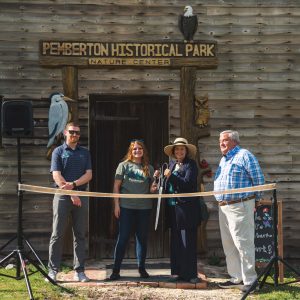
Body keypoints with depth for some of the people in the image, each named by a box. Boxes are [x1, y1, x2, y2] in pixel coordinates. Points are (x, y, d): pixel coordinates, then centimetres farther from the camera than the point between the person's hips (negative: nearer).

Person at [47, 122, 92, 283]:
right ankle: (53, 270, 1)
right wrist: (71, 194, -11)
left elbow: (88, 175, 3)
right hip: (62, 196, -3)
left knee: (80, 235, 4)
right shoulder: (58, 152, 4)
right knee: (57, 234, -3)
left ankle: (79, 271, 9)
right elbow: (57, 176, -5)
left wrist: (73, 184, -13)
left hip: (81, 196, 3)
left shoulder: (85, 152, 13)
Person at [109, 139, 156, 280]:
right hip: (126, 206, -2)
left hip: (144, 207, 3)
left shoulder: (149, 168, 11)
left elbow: (152, 189, 12)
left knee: (142, 237, 9)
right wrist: (116, 204, -6)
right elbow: (116, 186, 2)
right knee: (123, 237, -2)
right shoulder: (124, 165, 5)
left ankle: (142, 268, 20)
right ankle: (116, 270, 2)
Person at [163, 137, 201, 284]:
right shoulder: (172, 164, 17)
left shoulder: (191, 164, -2)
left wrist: (171, 176, -15)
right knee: (175, 242, 10)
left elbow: (188, 183, -15)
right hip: (173, 207, 7)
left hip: (187, 208, -7)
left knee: (188, 241, -5)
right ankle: (177, 272, 17)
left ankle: (190, 274, -1)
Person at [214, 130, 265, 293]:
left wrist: (255, 199, -3)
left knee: (243, 244, -7)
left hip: (240, 206, -9)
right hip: (223, 207, 9)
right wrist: (221, 202, 17)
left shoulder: (244, 155, -8)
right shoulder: (223, 160, 18)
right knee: (228, 244, 12)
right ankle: (237, 278, 22)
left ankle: (249, 280, 0)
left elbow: (259, 179, -10)